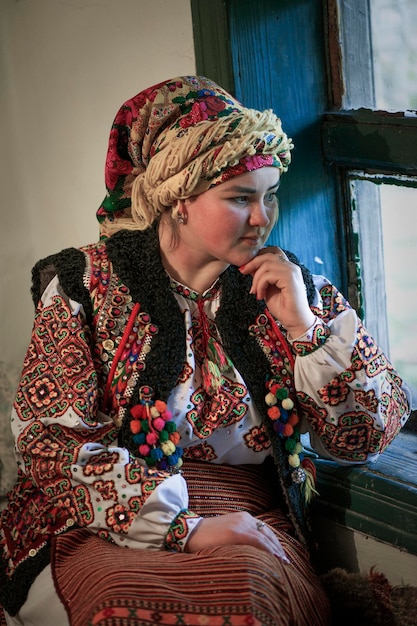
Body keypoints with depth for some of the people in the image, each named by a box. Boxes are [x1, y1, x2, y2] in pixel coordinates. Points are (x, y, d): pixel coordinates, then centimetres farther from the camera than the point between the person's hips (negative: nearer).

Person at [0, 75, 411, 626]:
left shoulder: (291, 289, 6)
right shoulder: (87, 282, -1)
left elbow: (367, 438, 4)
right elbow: (52, 438, -8)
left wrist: (305, 326, -9)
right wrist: (181, 527, -18)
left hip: (249, 522, 1)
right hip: (103, 521, -1)